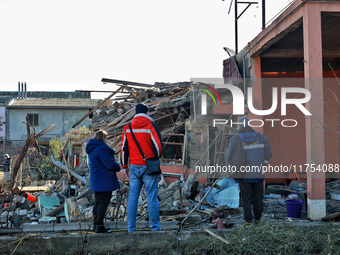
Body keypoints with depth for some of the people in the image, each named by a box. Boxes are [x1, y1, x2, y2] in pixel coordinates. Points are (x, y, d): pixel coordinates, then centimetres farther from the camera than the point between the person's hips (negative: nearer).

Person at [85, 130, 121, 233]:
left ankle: (96, 225, 21)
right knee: (103, 203, -5)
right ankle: (99, 226, -4)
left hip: (95, 180, 10)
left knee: (97, 203, 15)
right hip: (104, 181, -10)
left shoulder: (92, 149, 15)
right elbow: (110, 164, -21)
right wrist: (118, 167, 1)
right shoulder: (101, 149, -18)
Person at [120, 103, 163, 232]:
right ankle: (155, 227, 4)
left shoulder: (127, 128, 6)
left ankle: (131, 228, 10)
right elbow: (158, 146, -9)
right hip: (149, 167, -3)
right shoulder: (151, 126, -6)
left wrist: (125, 166, 16)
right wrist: (157, 156, 13)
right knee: (152, 197, 1)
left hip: (134, 167, 4)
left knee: (132, 197, 8)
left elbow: (123, 148, 8)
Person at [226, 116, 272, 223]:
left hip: (244, 175, -2)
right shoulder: (260, 137, 1)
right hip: (258, 174, 2)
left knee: (246, 199, 8)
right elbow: (268, 154, 3)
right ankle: (258, 218, 19)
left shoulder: (235, 139, -6)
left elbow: (229, 157, -7)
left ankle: (248, 220, 11)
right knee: (258, 198, 14)